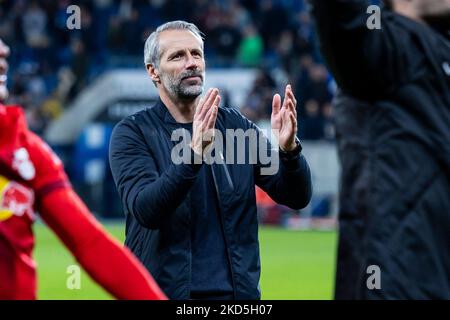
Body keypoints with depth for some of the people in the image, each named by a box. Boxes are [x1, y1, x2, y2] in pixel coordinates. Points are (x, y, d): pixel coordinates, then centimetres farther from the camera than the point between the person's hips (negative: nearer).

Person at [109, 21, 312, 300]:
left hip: (238, 290, 3)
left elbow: (296, 198, 0)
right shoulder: (132, 133, -5)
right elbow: (146, 210, -20)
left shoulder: (236, 126, 5)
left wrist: (288, 148, -20)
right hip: (165, 290, -3)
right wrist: (193, 153, -33)